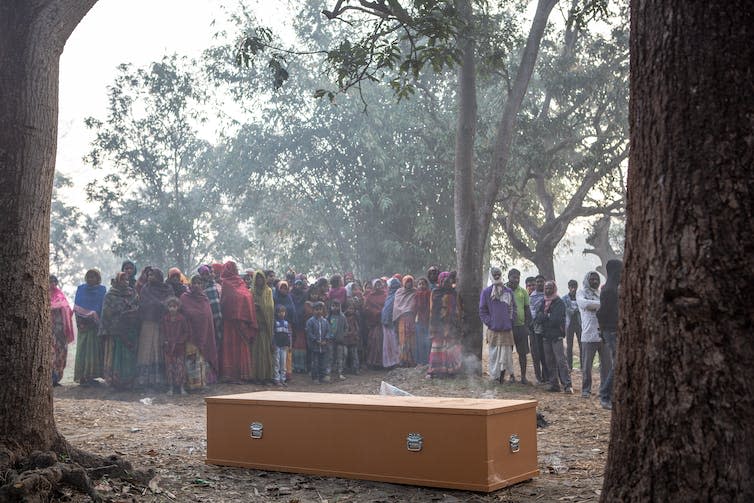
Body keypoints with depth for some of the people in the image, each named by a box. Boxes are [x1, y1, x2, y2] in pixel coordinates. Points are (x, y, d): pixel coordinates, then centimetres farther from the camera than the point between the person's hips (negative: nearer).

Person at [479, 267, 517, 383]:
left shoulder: (508, 292, 11)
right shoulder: (486, 292, 4)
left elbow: (513, 308, 15)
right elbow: (482, 311, 4)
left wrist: (511, 320, 3)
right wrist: (489, 322, -6)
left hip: (507, 329, 2)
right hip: (493, 330, -2)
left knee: (507, 354, -1)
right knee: (494, 354, 1)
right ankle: (495, 376, 8)